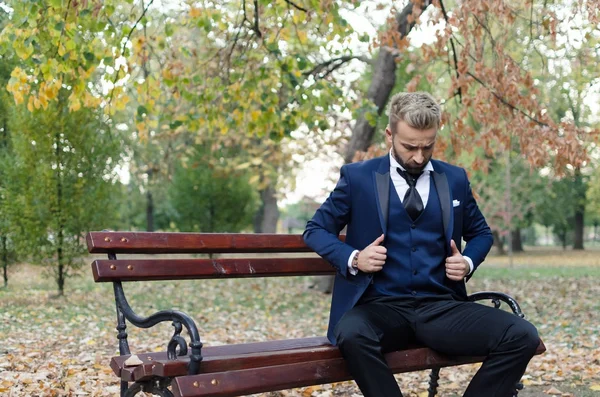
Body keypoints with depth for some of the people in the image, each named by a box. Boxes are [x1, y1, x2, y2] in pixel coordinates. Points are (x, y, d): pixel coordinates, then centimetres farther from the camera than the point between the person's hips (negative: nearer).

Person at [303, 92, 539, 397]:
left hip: (441, 307, 3)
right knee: (351, 334, -39)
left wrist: (468, 262, 2)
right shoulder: (357, 177, 4)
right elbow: (315, 229, 10)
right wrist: (353, 259, -9)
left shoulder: (455, 179, 12)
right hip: (381, 306, -2)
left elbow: (481, 233, 24)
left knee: (523, 336, -23)